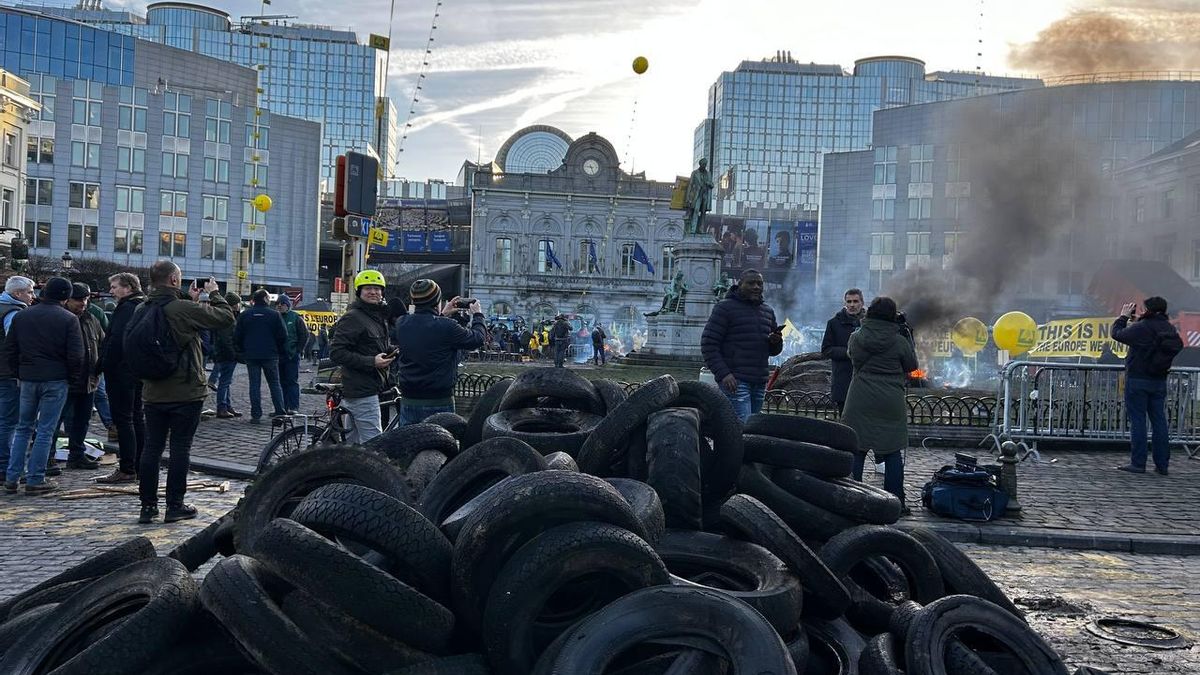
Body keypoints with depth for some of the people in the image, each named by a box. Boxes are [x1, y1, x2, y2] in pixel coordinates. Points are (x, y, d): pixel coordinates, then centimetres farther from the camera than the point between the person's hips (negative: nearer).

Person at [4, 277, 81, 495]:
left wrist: (18, 373, 16)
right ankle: (35, 480, 3)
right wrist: (73, 378, 4)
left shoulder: (21, 316, 6)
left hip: (28, 379, 4)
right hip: (56, 380, -4)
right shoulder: (68, 319, -7)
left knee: (23, 429, 15)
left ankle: (11, 478, 13)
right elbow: (76, 355, -10)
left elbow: (10, 348, 9)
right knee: (45, 431, 1)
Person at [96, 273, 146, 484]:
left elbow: (116, 340, -23)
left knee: (123, 420, -7)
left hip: (122, 371, -10)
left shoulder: (126, 308, -15)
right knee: (138, 417, 13)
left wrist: (105, 365, -16)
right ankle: (140, 467, 19)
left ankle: (126, 470, -7)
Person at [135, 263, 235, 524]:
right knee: (180, 448, 2)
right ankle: (175, 506, 7)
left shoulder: (142, 310, 3)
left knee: (152, 447, 9)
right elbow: (226, 317, -11)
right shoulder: (184, 309, -17)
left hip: (154, 393, 6)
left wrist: (189, 300, 18)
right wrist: (215, 294, 4)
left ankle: (148, 506, 13)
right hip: (186, 392, -6)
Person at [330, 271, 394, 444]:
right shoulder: (353, 318, -12)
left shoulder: (379, 317, 18)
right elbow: (336, 352, -19)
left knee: (353, 441, 16)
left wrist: (389, 353, 9)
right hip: (362, 393, -10)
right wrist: (371, 362, -23)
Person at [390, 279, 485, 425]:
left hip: (408, 401, 5)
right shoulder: (446, 326, -17)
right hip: (439, 402, -5)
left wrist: (442, 315, 27)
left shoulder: (400, 324, -2)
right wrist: (478, 315, 15)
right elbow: (477, 339, -2)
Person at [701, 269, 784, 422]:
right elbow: (708, 344, -7)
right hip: (735, 381, -7)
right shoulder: (725, 308, -1)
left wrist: (776, 342, 1)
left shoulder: (768, 311, 19)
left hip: (759, 383, 7)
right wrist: (723, 374, -18)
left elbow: (773, 351, 26)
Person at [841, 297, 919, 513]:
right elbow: (912, 366, 7)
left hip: (860, 402, 1)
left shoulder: (856, 337, 0)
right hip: (891, 403, -1)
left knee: (855, 449, 7)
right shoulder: (899, 341, -7)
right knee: (892, 452, 6)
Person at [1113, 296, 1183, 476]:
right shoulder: (1169, 329, 4)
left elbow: (1117, 334, -9)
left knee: (1137, 420, -2)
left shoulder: (1141, 328, -16)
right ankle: (1162, 464, 10)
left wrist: (1124, 316, 7)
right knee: (1159, 421, 8)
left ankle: (1138, 463, -2)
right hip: (1159, 381, 6)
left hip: (1138, 380, -6)